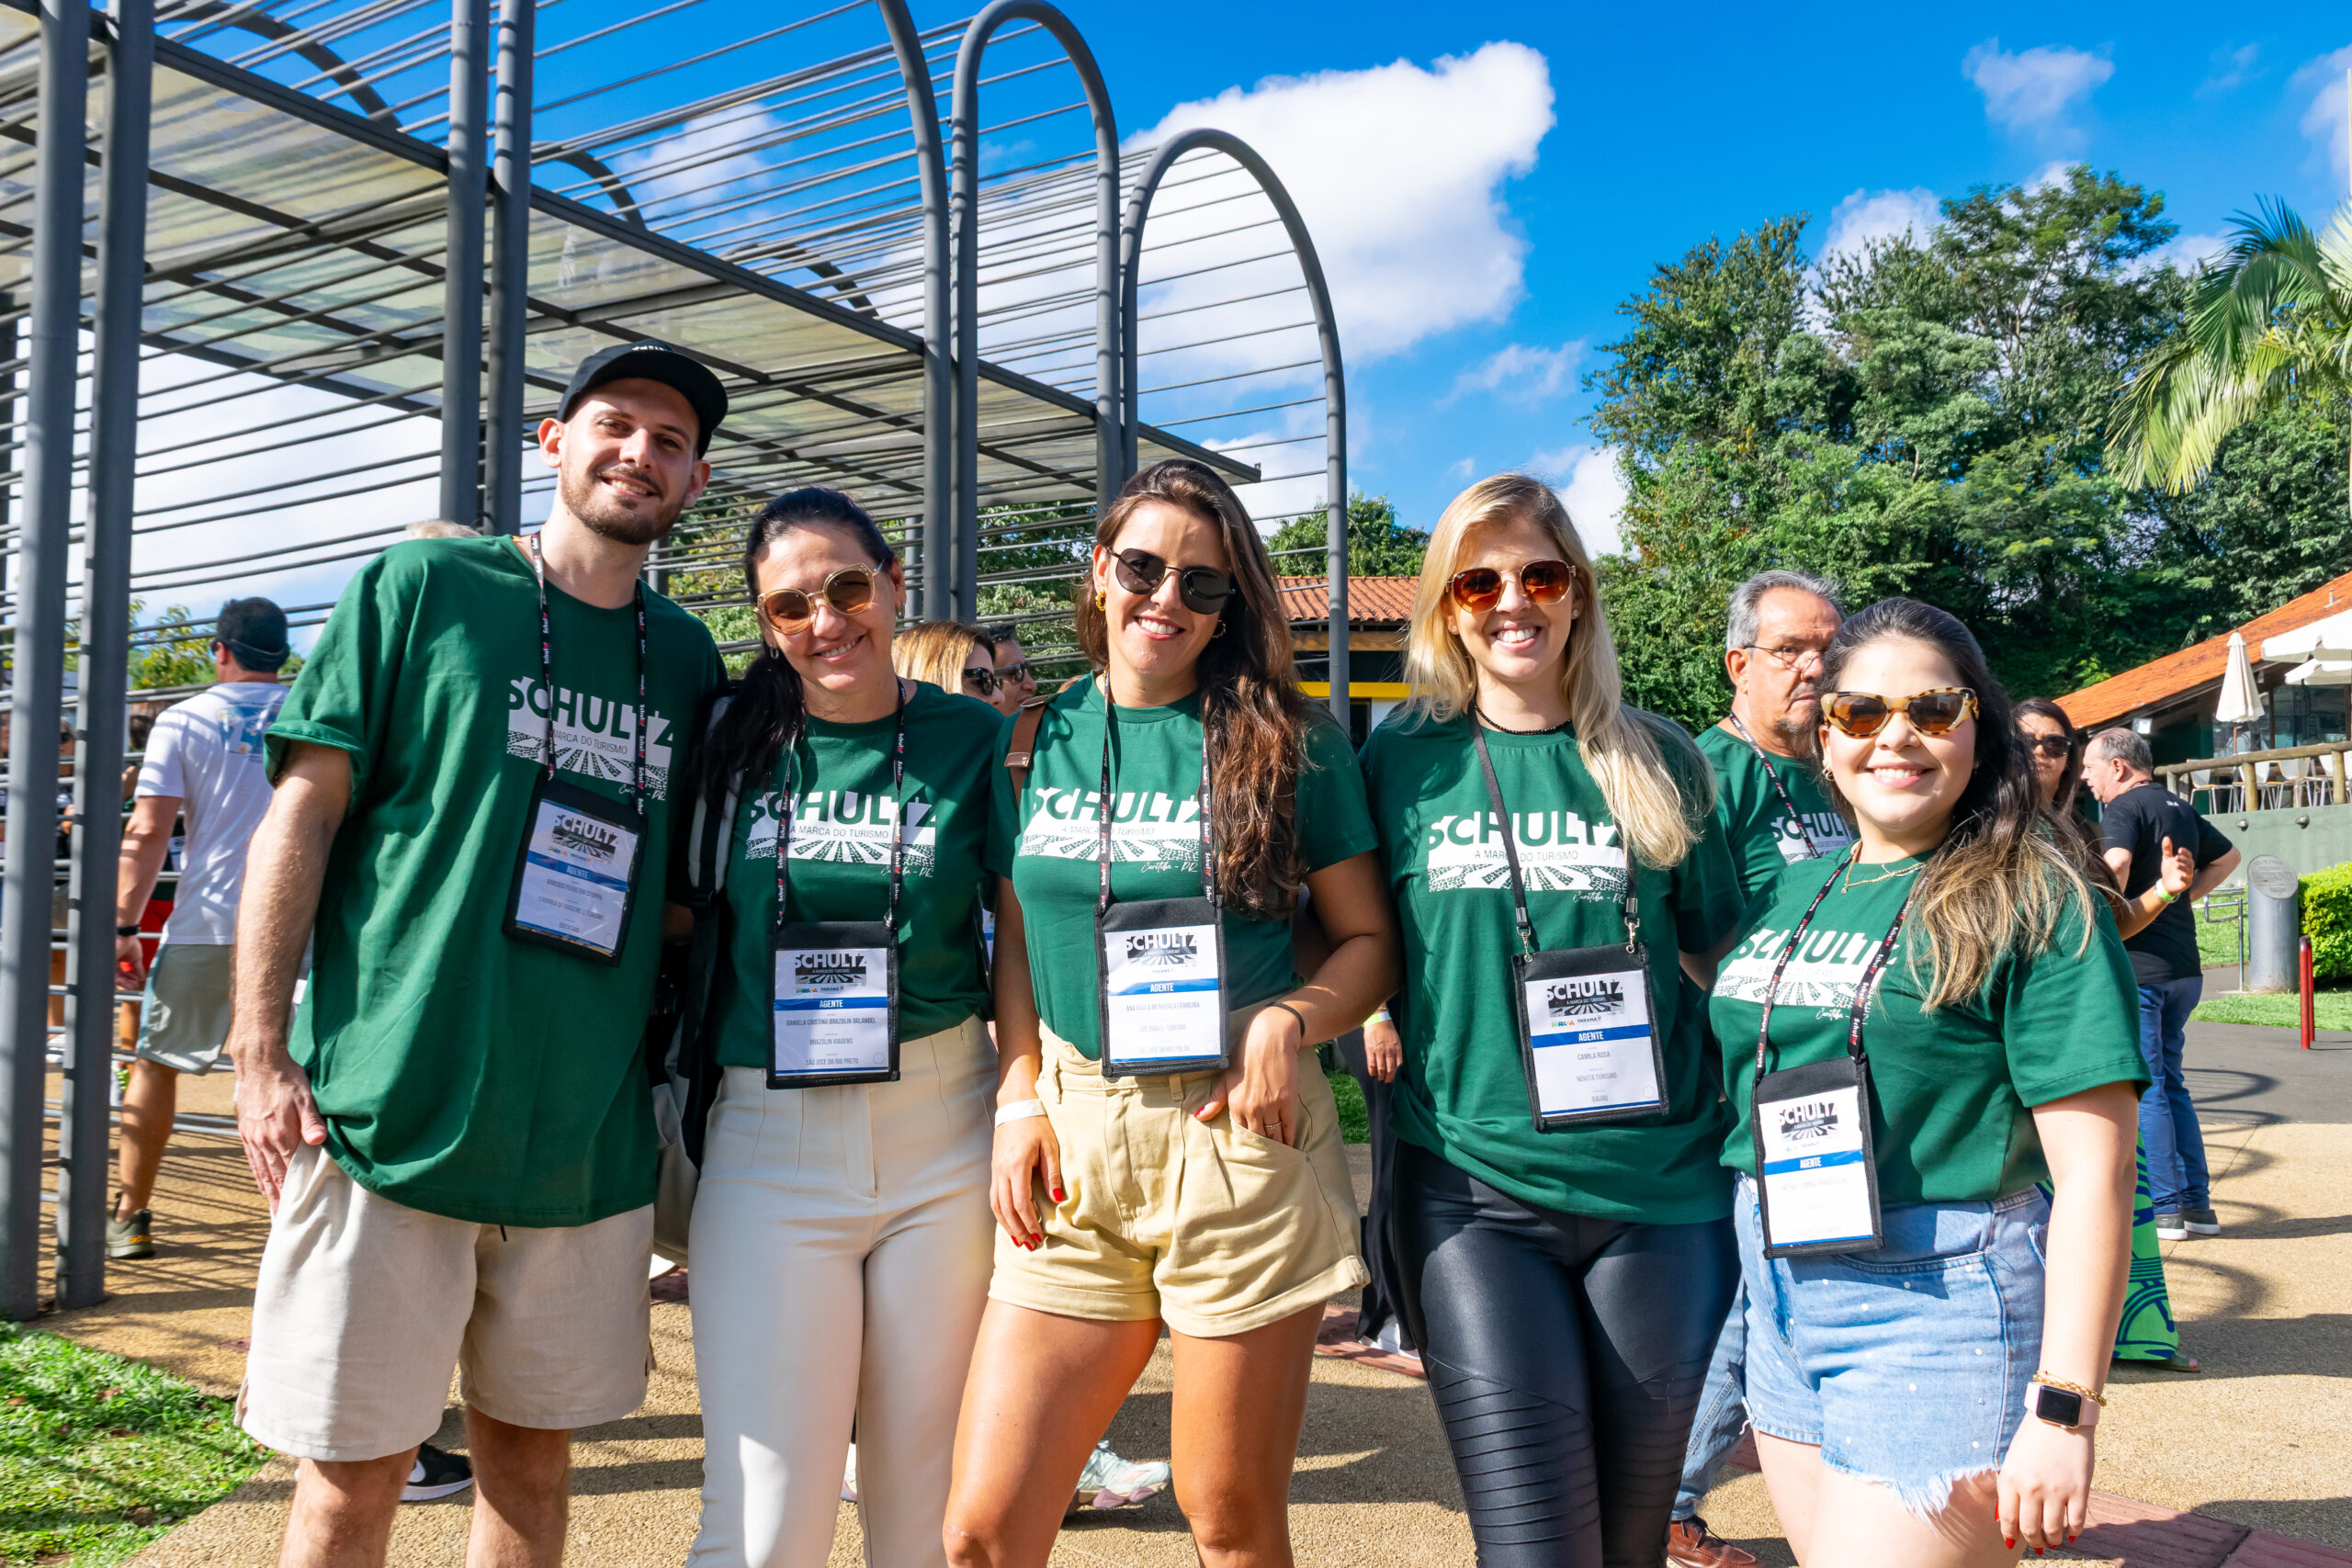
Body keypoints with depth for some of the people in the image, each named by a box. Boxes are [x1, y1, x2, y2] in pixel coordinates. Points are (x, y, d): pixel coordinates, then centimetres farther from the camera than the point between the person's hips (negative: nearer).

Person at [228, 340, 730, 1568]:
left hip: (589, 1140, 4)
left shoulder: (688, 659, 11)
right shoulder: (422, 587, 0)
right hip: (387, 1118, -3)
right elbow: (302, 811, -3)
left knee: (533, 1461, 14)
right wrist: (260, 1052, -9)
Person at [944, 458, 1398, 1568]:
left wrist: (1287, 1020, -14)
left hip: (1241, 1137, -2)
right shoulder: (1036, 740, 9)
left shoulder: (1286, 739, 1)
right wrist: (1019, 1100, 4)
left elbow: (1370, 939, 4)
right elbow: (1015, 935, 15)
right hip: (1073, 1143, 3)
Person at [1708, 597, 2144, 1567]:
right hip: (1779, 1298, 6)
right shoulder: (1787, 893, 9)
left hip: (1940, 1310, -6)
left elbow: (2094, 1170, -13)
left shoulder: (2034, 906, -9)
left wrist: (2062, 1413, -17)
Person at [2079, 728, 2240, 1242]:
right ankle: (2197, 1204, 18)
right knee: (2170, 1084, 16)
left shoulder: (2124, 807, -10)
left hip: (2138, 965, -9)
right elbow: (2228, 855, 32)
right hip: (2183, 966, 9)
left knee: (2143, 1089, -2)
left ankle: (2165, 1208, 1)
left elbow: (2115, 862, -30)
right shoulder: (2179, 808, 16)